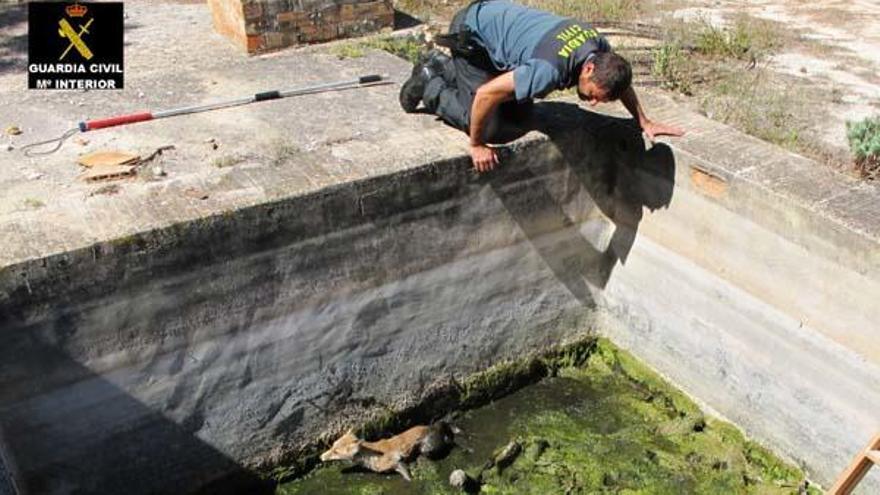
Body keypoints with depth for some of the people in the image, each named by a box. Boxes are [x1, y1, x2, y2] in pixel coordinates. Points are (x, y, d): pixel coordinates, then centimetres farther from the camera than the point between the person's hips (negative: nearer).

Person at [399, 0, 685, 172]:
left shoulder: (600, 47, -15)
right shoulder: (551, 69, -39)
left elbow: (621, 79, 8)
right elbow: (486, 94, -38)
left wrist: (645, 122, 5)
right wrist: (476, 146, -25)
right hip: (471, 32, -8)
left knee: (519, 114, 12)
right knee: (490, 128, -14)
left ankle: (445, 67, 26)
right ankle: (429, 85, 9)